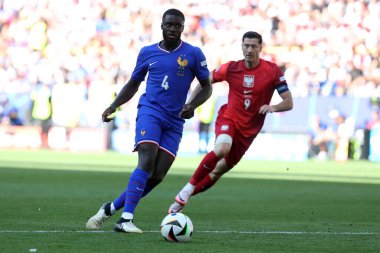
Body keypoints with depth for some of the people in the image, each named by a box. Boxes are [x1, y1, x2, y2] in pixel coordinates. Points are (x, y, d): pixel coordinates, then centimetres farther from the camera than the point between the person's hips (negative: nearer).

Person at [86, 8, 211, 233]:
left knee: (157, 176, -5)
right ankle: (126, 219, -28)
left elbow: (206, 87, 8)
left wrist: (192, 105, -10)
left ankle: (110, 209, 11)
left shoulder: (193, 54, 3)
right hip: (150, 111, -1)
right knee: (147, 162, -24)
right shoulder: (147, 53, 8)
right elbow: (133, 83, 20)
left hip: (174, 121, 1)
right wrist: (114, 106, 8)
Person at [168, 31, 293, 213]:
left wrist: (273, 107, -28)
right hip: (228, 118, -2)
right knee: (222, 149, -35)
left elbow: (288, 103, -7)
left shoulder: (273, 71, -8)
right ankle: (189, 187, -21)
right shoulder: (231, 68, -6)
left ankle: (182, 198, 23)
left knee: (218, 171, 6)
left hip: (249, 129, 2)